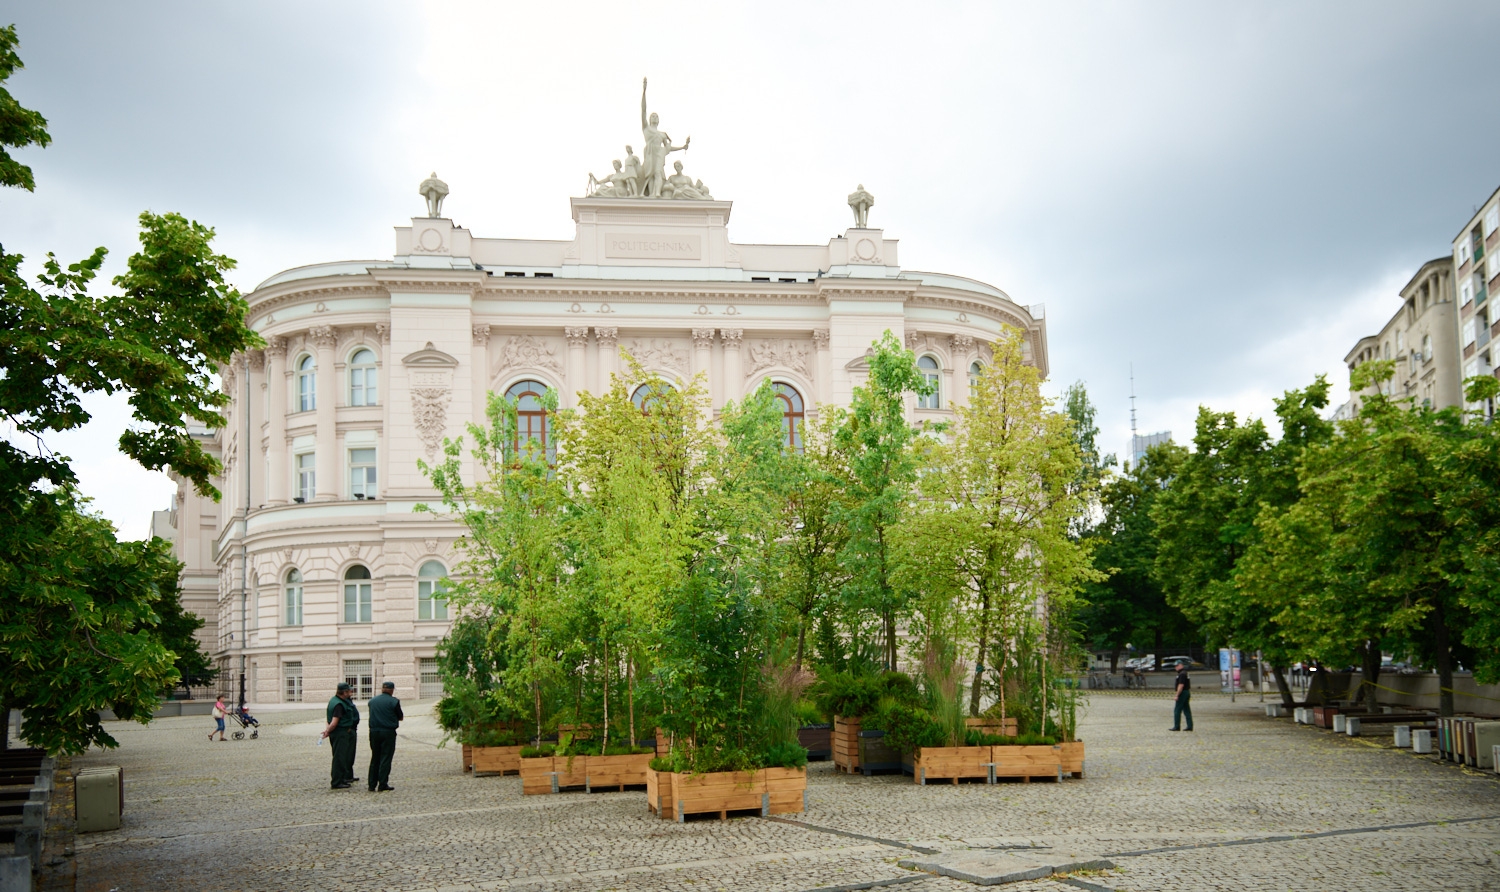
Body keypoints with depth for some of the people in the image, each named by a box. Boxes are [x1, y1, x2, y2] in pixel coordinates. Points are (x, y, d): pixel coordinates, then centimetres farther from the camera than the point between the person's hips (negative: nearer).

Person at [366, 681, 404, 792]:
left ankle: (372, 785, 14)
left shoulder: (372, 701, 8)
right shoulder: (394, 701, -7)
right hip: (388, 732, -4)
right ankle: (383, 785, -1)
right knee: (385, 759, 0)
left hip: (374, 732, 5)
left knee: (374, 758, 13)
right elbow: (401, 717, 0)